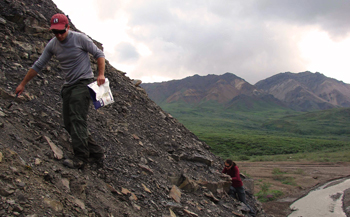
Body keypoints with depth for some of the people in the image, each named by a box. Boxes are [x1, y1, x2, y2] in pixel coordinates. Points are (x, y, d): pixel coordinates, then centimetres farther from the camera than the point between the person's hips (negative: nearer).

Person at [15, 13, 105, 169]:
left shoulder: (79, 38, -9)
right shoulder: (52, 45, 5)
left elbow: (99, 54, -2)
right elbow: (38, 65, 13)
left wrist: (101, 74, -17)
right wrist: (23, 84, 16)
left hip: (83, 82, -6)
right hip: (68, 86, 7)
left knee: (77, 120, -19)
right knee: (69, 123, 2)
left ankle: (80, 158, -20)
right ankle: (96, 152, 7)